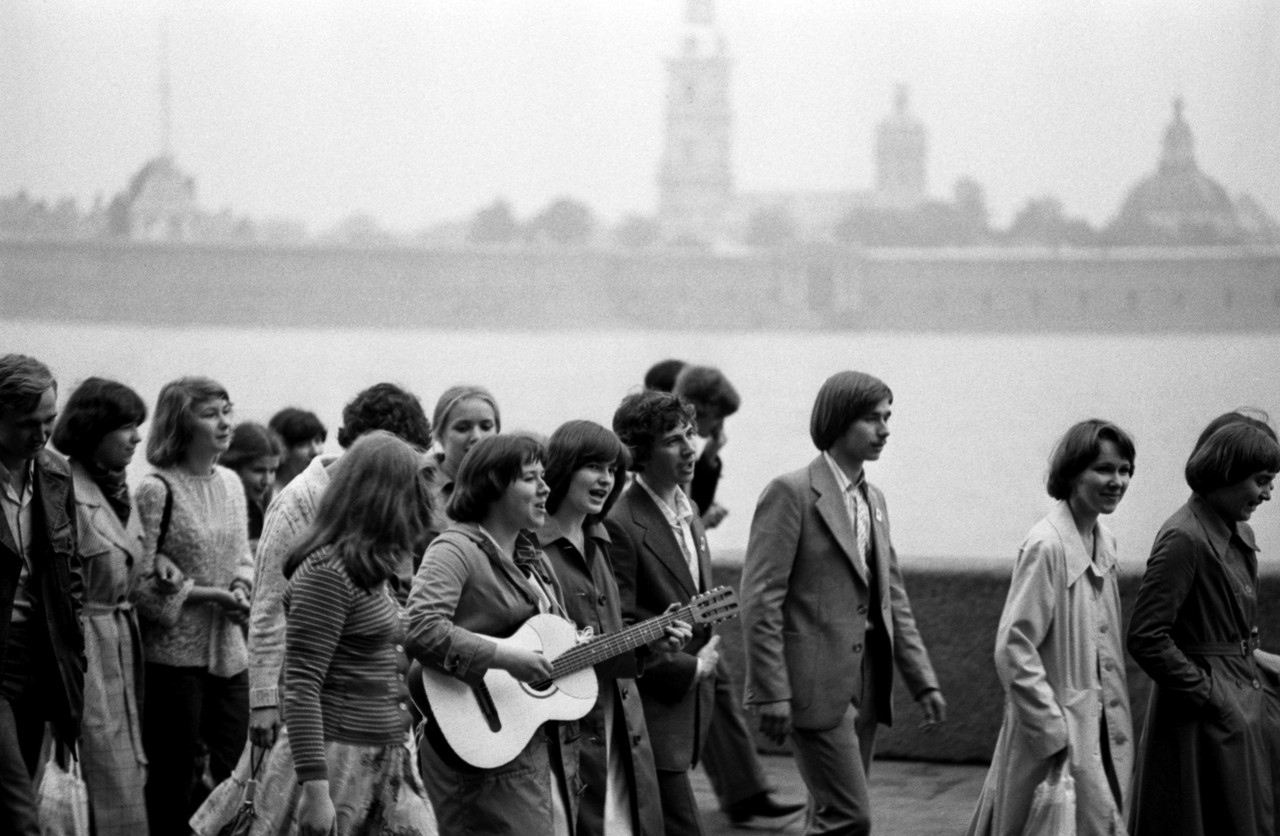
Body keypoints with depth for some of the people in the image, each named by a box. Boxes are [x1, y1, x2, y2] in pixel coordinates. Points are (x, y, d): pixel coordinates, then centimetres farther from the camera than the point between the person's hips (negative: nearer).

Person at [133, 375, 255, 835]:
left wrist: (241, 588, -4)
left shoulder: (231, 483, 8)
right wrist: (210, 595, -17)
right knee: (173, 779, 1)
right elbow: (140, 582, -15)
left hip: (228, 651, 6)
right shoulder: (157, 490, -13)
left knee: (235, 771, 8)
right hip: (174, 654, -6)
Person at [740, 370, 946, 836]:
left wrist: (923, 681, 12)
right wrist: (771, 693, -18)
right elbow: (761, 600, -13)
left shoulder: (874, 500, 15)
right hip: (816, 688, -8)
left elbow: (893, 598, 19)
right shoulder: (792, 493, -10)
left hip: (866, 687, 8)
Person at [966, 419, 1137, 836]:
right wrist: (1056, 734, -19)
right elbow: (1013, 650, -19)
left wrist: (1117, 727, 12)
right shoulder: (1046, 546, -17)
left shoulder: (1104, 541, 8)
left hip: (1100, 727, 8)